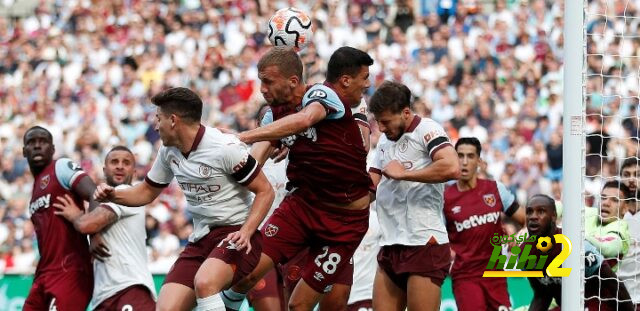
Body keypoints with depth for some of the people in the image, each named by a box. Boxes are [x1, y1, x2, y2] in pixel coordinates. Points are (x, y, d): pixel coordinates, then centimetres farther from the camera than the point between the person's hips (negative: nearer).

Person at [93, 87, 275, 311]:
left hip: (235, 236, -7)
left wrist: (245, 233, -24)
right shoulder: (168, 151, 7)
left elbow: (265, 192, -11)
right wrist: (113, 195, 3)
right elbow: (147, 192, 23)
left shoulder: (225, 147, -15)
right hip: (201, 240, 7)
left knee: (204, 283, -37)